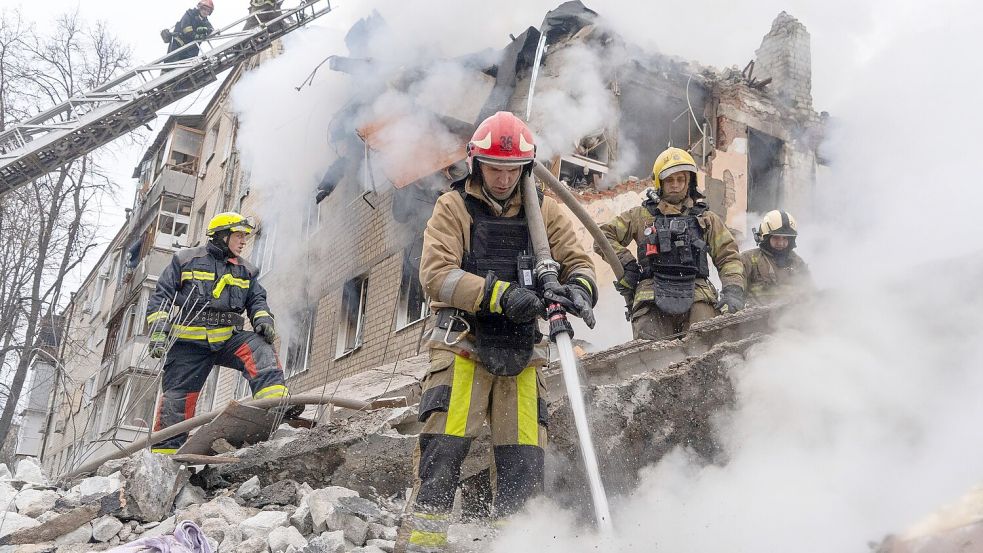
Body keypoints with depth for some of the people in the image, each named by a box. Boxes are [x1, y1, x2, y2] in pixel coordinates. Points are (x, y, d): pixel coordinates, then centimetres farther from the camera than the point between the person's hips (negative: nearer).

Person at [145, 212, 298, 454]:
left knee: (260, 348, -27)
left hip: (228, 337, 3)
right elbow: (161, 297, 4)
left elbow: (257, 300, 18)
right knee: (177, 397, -3)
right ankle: (164, 452, 5)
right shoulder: (185, 260, 7)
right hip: (189, 342, -2)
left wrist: (263, 319, -5)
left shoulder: (245, 271, 18)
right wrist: (159, 330, -8)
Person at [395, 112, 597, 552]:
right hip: (464, 342, -3)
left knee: (523, 459, 3)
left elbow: (577, 262, 9)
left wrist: (579, 289, -17)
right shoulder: (453, 207, 1)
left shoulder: (544, 211, 11)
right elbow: (436, 274, -11)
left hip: (521, 350, 3)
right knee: (444, 446, -12)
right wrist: (501, 295, -24)